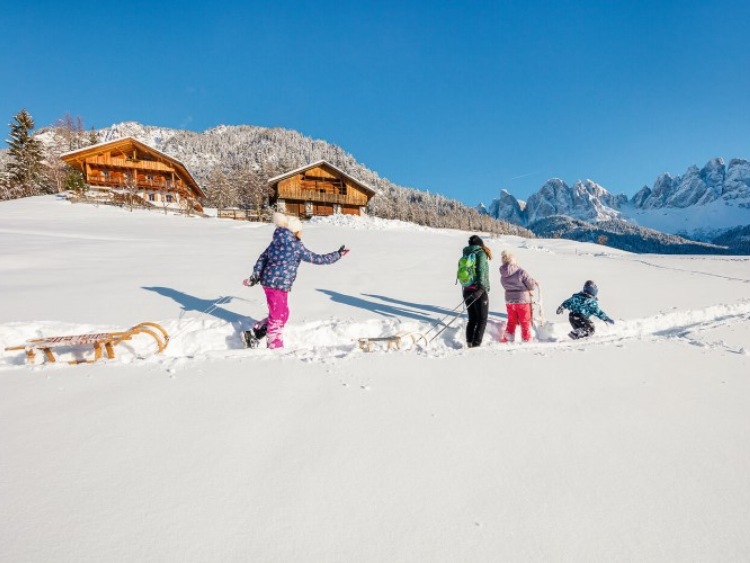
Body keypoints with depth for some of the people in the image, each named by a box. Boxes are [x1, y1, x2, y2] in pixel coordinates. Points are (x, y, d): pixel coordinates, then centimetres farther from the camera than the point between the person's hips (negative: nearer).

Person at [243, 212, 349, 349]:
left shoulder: (276, 241, 7)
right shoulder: (296, 246, -16)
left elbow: (262, 258, 10)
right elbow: (316, 258, -11)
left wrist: (254, 277, 15)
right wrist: (337, 255, -2)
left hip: (268, 281, 9)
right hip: (279, 285, -9)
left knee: (283, 313, 22)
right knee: (278, 316, 6)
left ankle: (256, 332, 27)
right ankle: (275, 346, 19)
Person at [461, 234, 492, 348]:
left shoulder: (465, 255, 12)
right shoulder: (481, 253, -6)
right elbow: (481, 271, -18)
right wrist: (481, 288, -23)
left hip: (467, 291, 6)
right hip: (479, 291, -6)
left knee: (472, 319, 15)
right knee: (482, 320, 2)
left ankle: (469, 342, 7)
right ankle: (476, 344, -4)